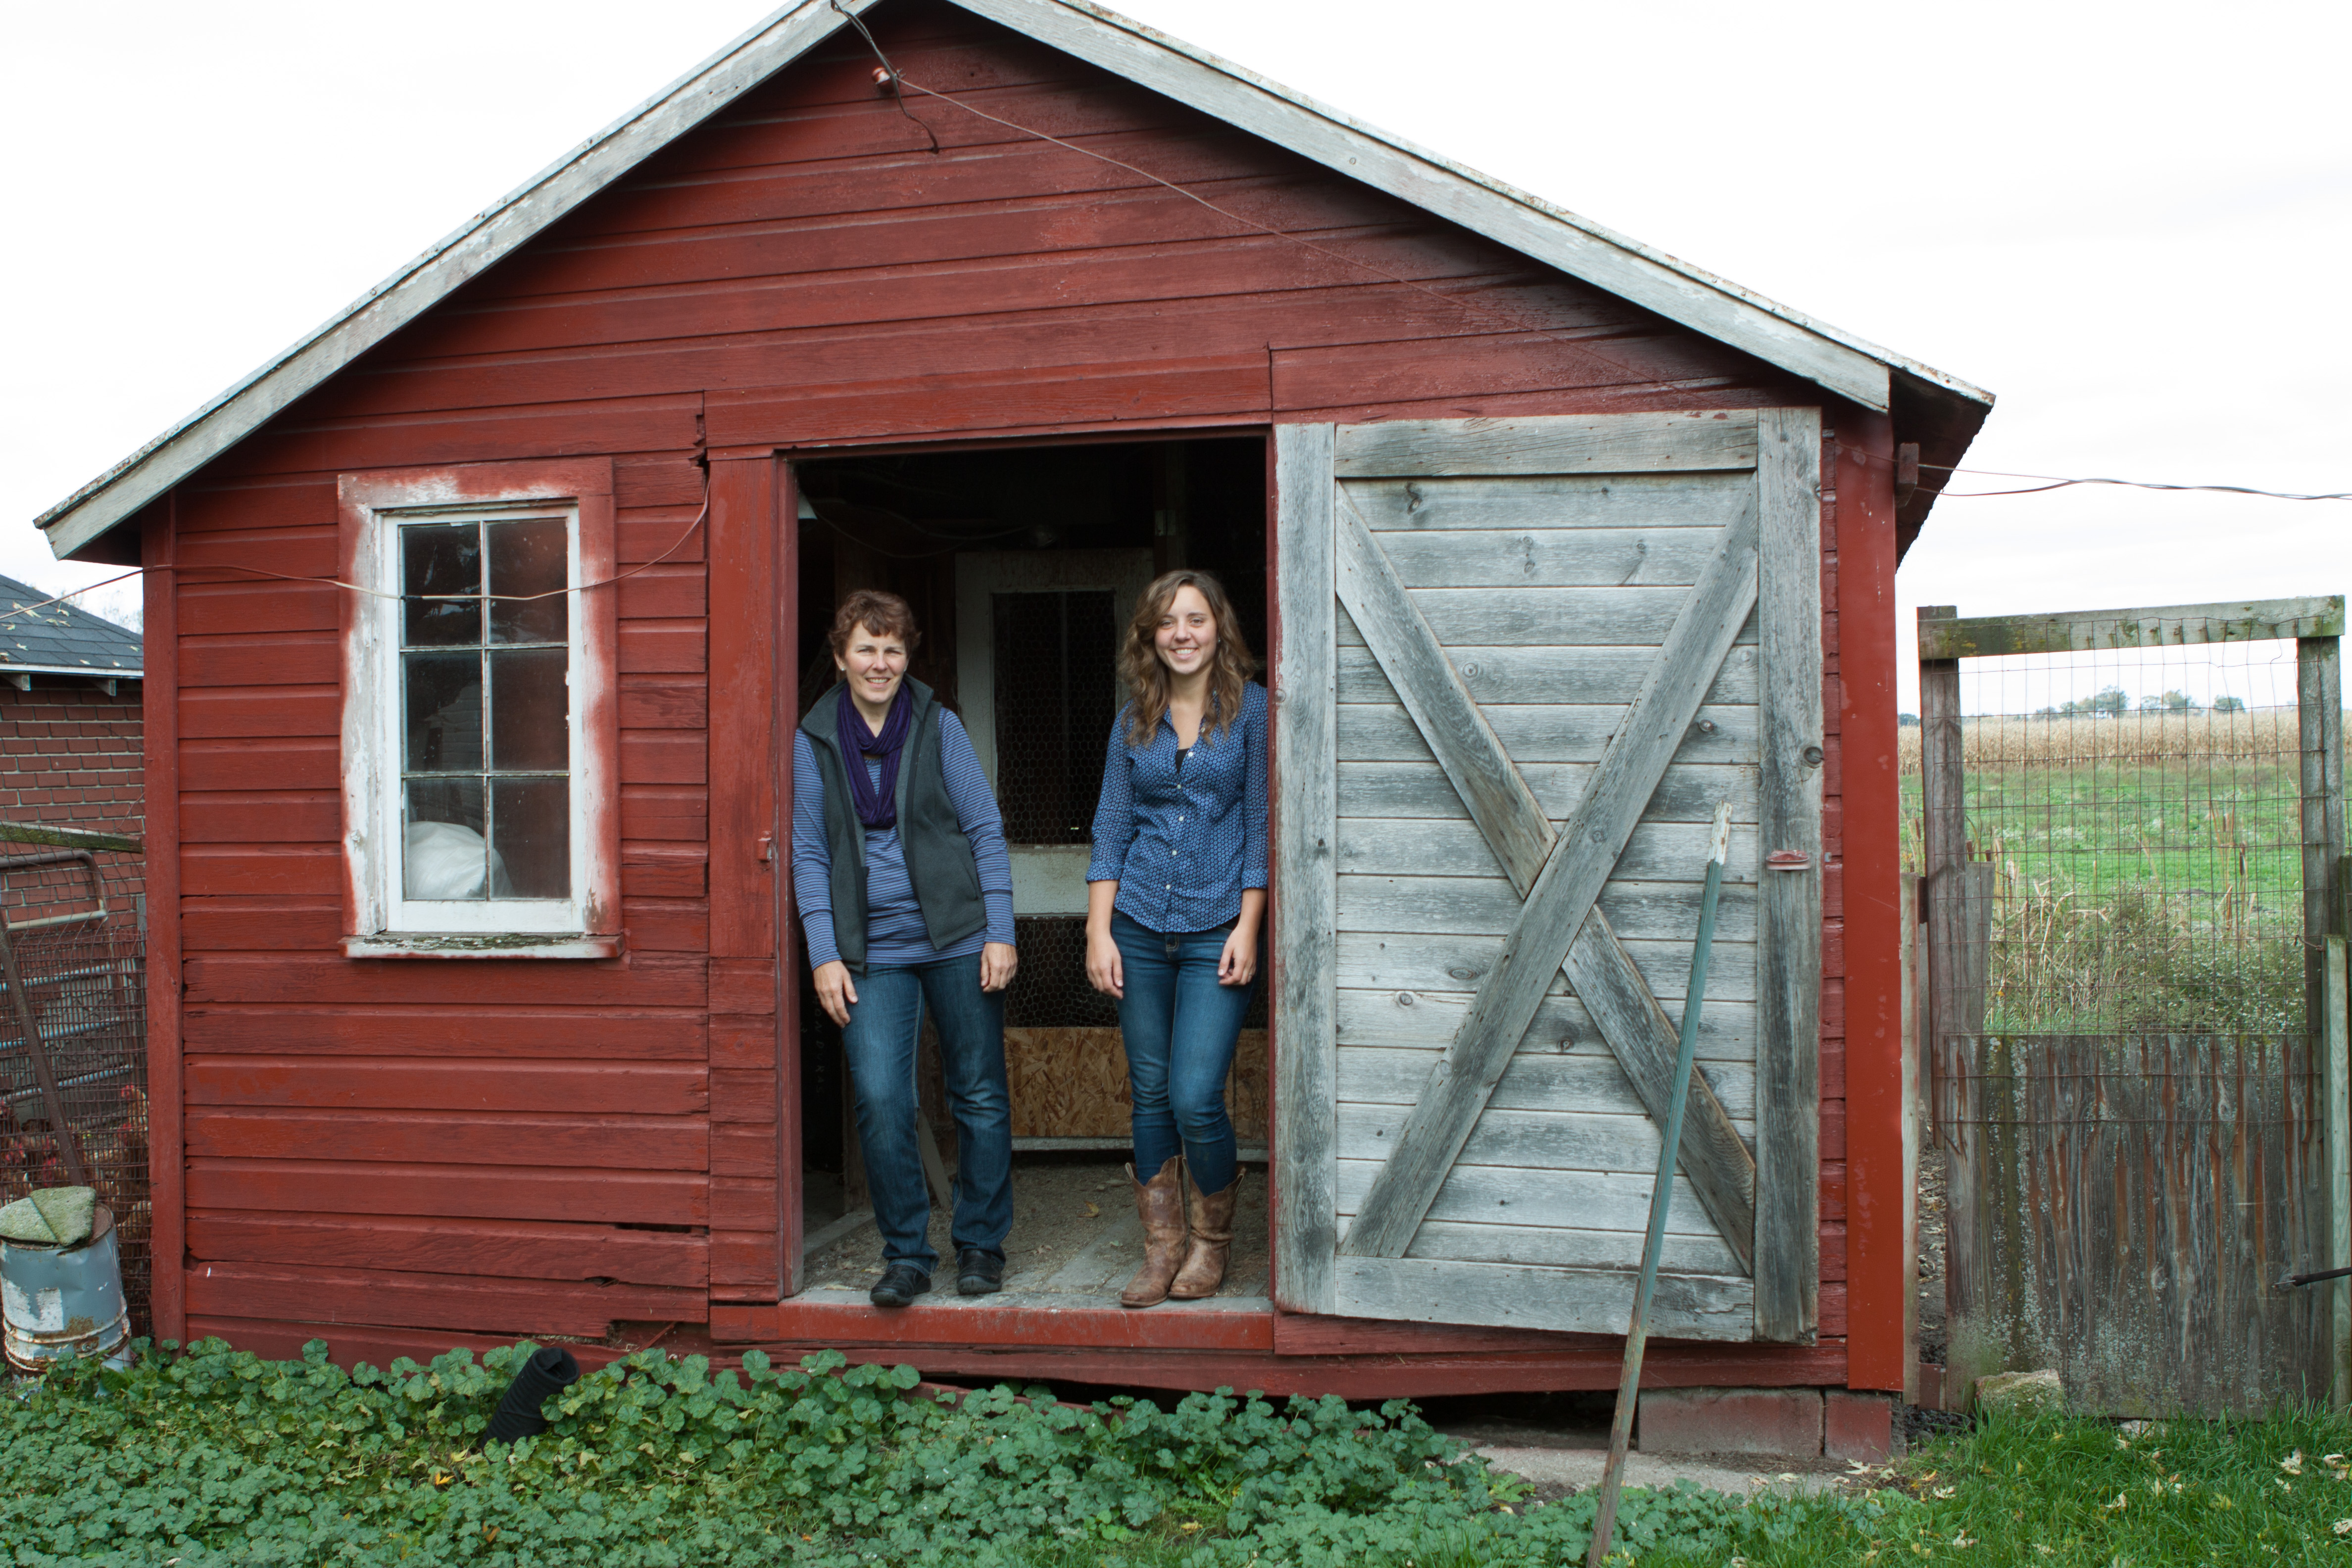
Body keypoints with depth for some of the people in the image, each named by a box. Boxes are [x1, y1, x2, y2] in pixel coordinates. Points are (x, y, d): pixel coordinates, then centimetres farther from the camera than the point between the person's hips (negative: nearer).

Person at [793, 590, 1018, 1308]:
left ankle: (980, 1244, 21)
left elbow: (985, 831, 2)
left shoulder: (939, 727, 2)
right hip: (872, 951, 0)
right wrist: (824, 954, -2)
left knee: (980, 1096, 5)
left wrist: (999, 934, -5)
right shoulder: (814, 741, 5)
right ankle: (906, 1254, 6)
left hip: (957, 938, 0)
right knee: (879, 1100, -9)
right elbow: (809, 855, 6)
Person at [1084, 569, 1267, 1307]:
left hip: (1217, 929, -3)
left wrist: (1247, 927, -8)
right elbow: (1111, 830, 9)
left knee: (1195, 1098, -9)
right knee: (1150, 1096, 7)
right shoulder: (1134, 721, 9)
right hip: (1138, 927, 4)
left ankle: (1211, 1240, 15)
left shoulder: (1251, 710, -1)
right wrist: (1098, 933, 2)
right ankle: (1162, 1247, 20)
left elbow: (1262, 824, -2)